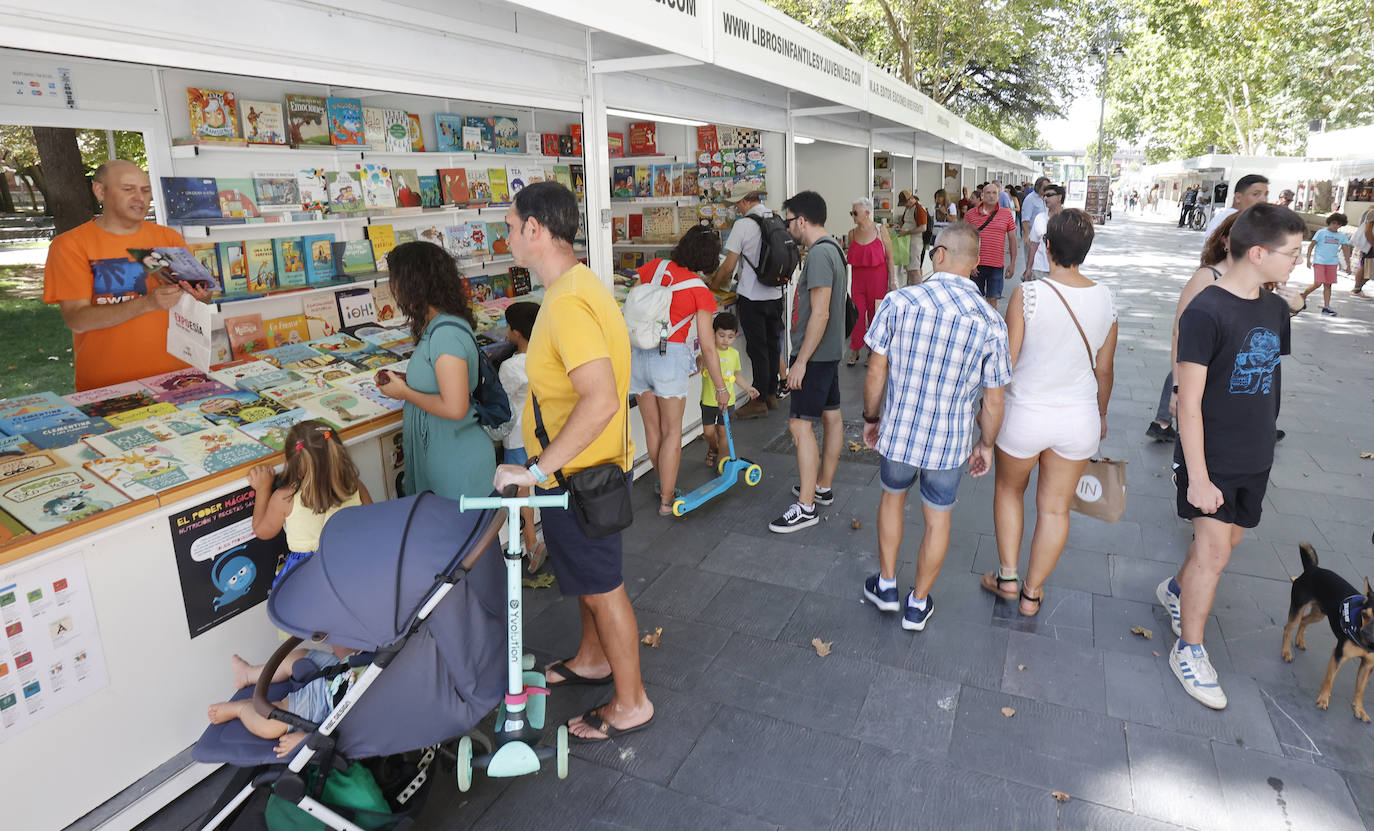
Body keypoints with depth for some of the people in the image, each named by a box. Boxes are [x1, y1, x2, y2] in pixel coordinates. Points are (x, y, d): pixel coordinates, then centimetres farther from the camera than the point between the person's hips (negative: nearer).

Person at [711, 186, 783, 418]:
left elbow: (729, 267, -13)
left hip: (752, 297, -6)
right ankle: (771, 393, 26)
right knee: (772, 345, 15)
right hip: (776, 294, 7)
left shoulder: (743, 225, -14)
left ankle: (760, 401, 7)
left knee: (757, 349, 0)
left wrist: (713, 285, 5)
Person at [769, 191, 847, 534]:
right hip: (830, 351, 11)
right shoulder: (833, 248, 13)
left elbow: (820, 313, -25)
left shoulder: (819, 254, -19)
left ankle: (806, 507, -4)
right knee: (831, 416, 16)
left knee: (800, 423, -9)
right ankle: (823, 487, 29)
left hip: (815, 354, -11)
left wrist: (801, 361, -21)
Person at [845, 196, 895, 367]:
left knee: (875, 314, 6)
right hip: (858, 278, 2)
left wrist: (892, 280, -3)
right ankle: (854, 351, 10)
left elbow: (890, 257, -1)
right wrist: (843, 251, -4)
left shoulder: (880, 230, -4)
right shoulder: (851, 233, 5)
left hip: (877, 278, -2)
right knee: (858, 314, -4)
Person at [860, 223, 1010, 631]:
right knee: (937, 520, 18)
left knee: (892, 498, 26)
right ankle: (918, 605, 34)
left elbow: (876, 373, -9)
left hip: (898, 431, 0)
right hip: (950, 442, 0)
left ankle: (886, 586, 39)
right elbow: (993, 402, -6)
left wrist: (871, 418, 8)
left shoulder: (899, 302, -14)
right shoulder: (991, 322, -13)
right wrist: (986, 445, 11)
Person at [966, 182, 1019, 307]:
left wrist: (1012, 264, 5)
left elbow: (1012, 239, 9)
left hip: (997, 264, 0)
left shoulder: (1006, 214, 4)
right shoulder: (971, 214, 3)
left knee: (993, 299, 3)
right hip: (975, 264, 0)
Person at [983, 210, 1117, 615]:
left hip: (1026, 414, -3)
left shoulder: (1027, 294, -17)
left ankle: (1008, 576, 28)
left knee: (1009, 489, 23)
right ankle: (1033, 593, 29)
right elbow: (1103, 369, 5)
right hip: (1080, 418, 3)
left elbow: (1006, 361, -13)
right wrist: (1101, 415, 20)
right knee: (1055, 507, 15)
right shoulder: (1105, 300, -4)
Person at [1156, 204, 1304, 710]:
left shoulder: (1275, 309, 5)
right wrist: (1197, 477, -19)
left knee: (1227, 538, 18)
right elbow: (1189, 404, -19)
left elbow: (1268, 379, 15)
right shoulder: (1206, 313, -19)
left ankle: (1176, 589, 44)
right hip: (1210, 459, -7)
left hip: (1255, 458, 7)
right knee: (1214, 552, -3)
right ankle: (1189, 650, 13)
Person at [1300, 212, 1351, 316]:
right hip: (1319, 262, -4)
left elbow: (1346, 250, 12)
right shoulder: (1321, 232, 0)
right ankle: (1303, 296, 10)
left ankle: (1326, 307, 4)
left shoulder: (1342, 236, 11)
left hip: (1332, 263, 4)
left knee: (1328, 285, 3)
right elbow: (1311, 246, 0)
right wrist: (1308, 260, -9)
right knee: (1318, 283, -14)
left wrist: (1348, 265, 8)